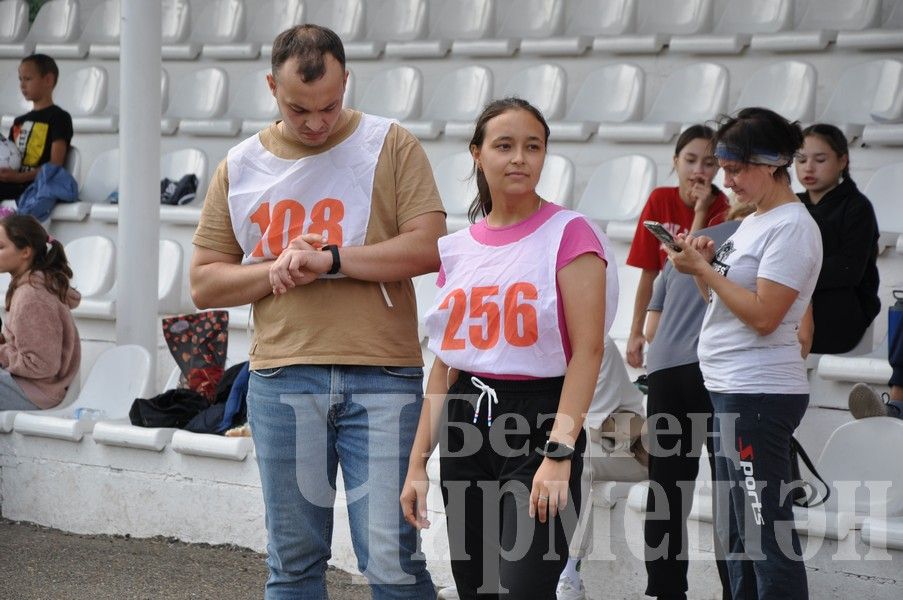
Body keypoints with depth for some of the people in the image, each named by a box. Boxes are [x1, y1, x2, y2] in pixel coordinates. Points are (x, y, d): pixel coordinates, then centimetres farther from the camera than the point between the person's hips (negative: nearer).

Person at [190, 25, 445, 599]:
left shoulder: (390, 146, 2)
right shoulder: (240, 167, 11)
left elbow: (429, 248, -7)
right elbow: (205, 282, 12)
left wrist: (331, 259, -13)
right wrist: (276, 270, -6)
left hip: (382, 377, -3)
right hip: (281, 377, 3)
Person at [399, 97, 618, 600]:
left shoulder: (568, 234, -6)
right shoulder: (458, 248, 11)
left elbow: (588, 351, -13)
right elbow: (445, 365, 14)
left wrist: (559, 454, -21)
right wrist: (419, 461, 9)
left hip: (539, 423, -6)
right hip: (467, 427, 6)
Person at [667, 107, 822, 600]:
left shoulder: (791, 227, -13)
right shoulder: (753, 222, 15)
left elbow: (763, 315, -20)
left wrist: (702, 269, -14)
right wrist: (706, 263, 2)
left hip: (759, 395, -10)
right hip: (732, 391, 10)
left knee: (765, 531, -9)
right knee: (735, 527, 14)